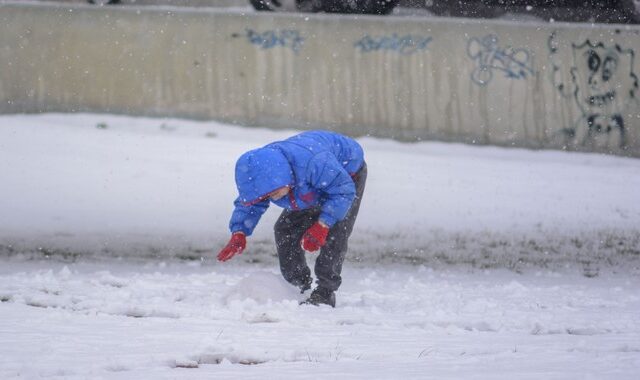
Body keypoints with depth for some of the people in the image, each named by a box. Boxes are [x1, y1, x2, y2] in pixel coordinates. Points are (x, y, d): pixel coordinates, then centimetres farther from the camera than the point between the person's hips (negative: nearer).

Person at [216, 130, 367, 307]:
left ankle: (325, 293, -16)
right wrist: (238, 234, -29)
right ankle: (299, 288, 10)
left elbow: (344, 191, -38)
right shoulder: (260, 172, -25)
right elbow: (249, 205, -11)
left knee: (334, 235, -22)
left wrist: (322, 225, -45)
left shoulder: (313, 163, -48)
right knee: (285, 230, -2)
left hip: (349, 174, -7)